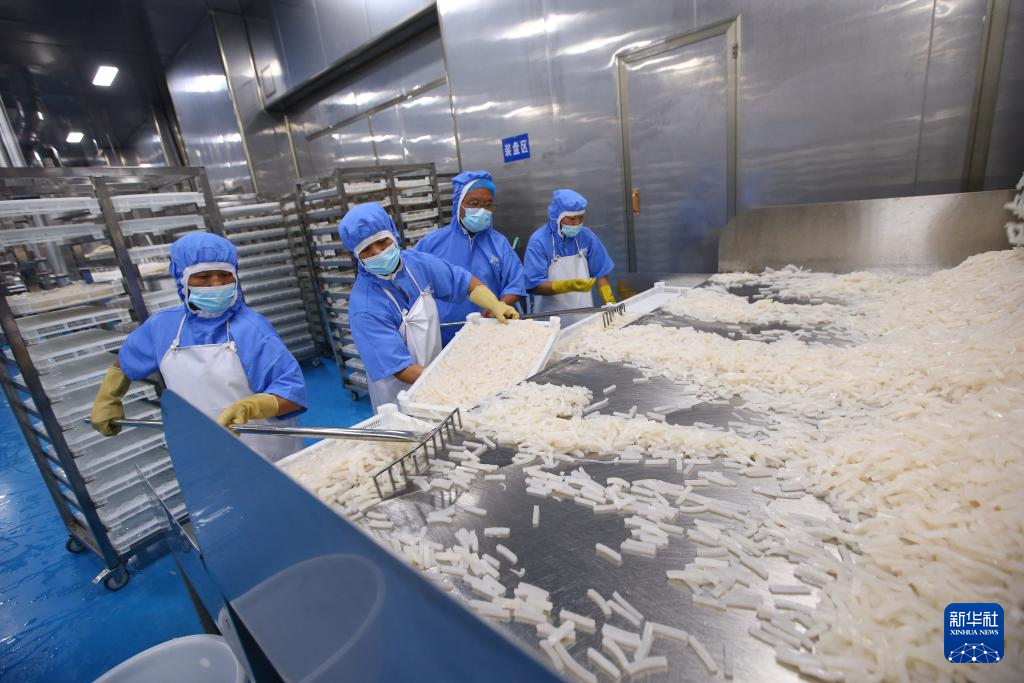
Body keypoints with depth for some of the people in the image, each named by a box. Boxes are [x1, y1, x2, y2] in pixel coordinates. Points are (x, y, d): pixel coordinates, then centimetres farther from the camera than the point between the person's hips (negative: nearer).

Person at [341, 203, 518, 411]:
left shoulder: (417, 262, -12)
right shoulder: (365, 307, -28)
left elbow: (466, 282, 0)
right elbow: (401, 369, -30)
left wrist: (496, 306, -18)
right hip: (400, 395, -5)